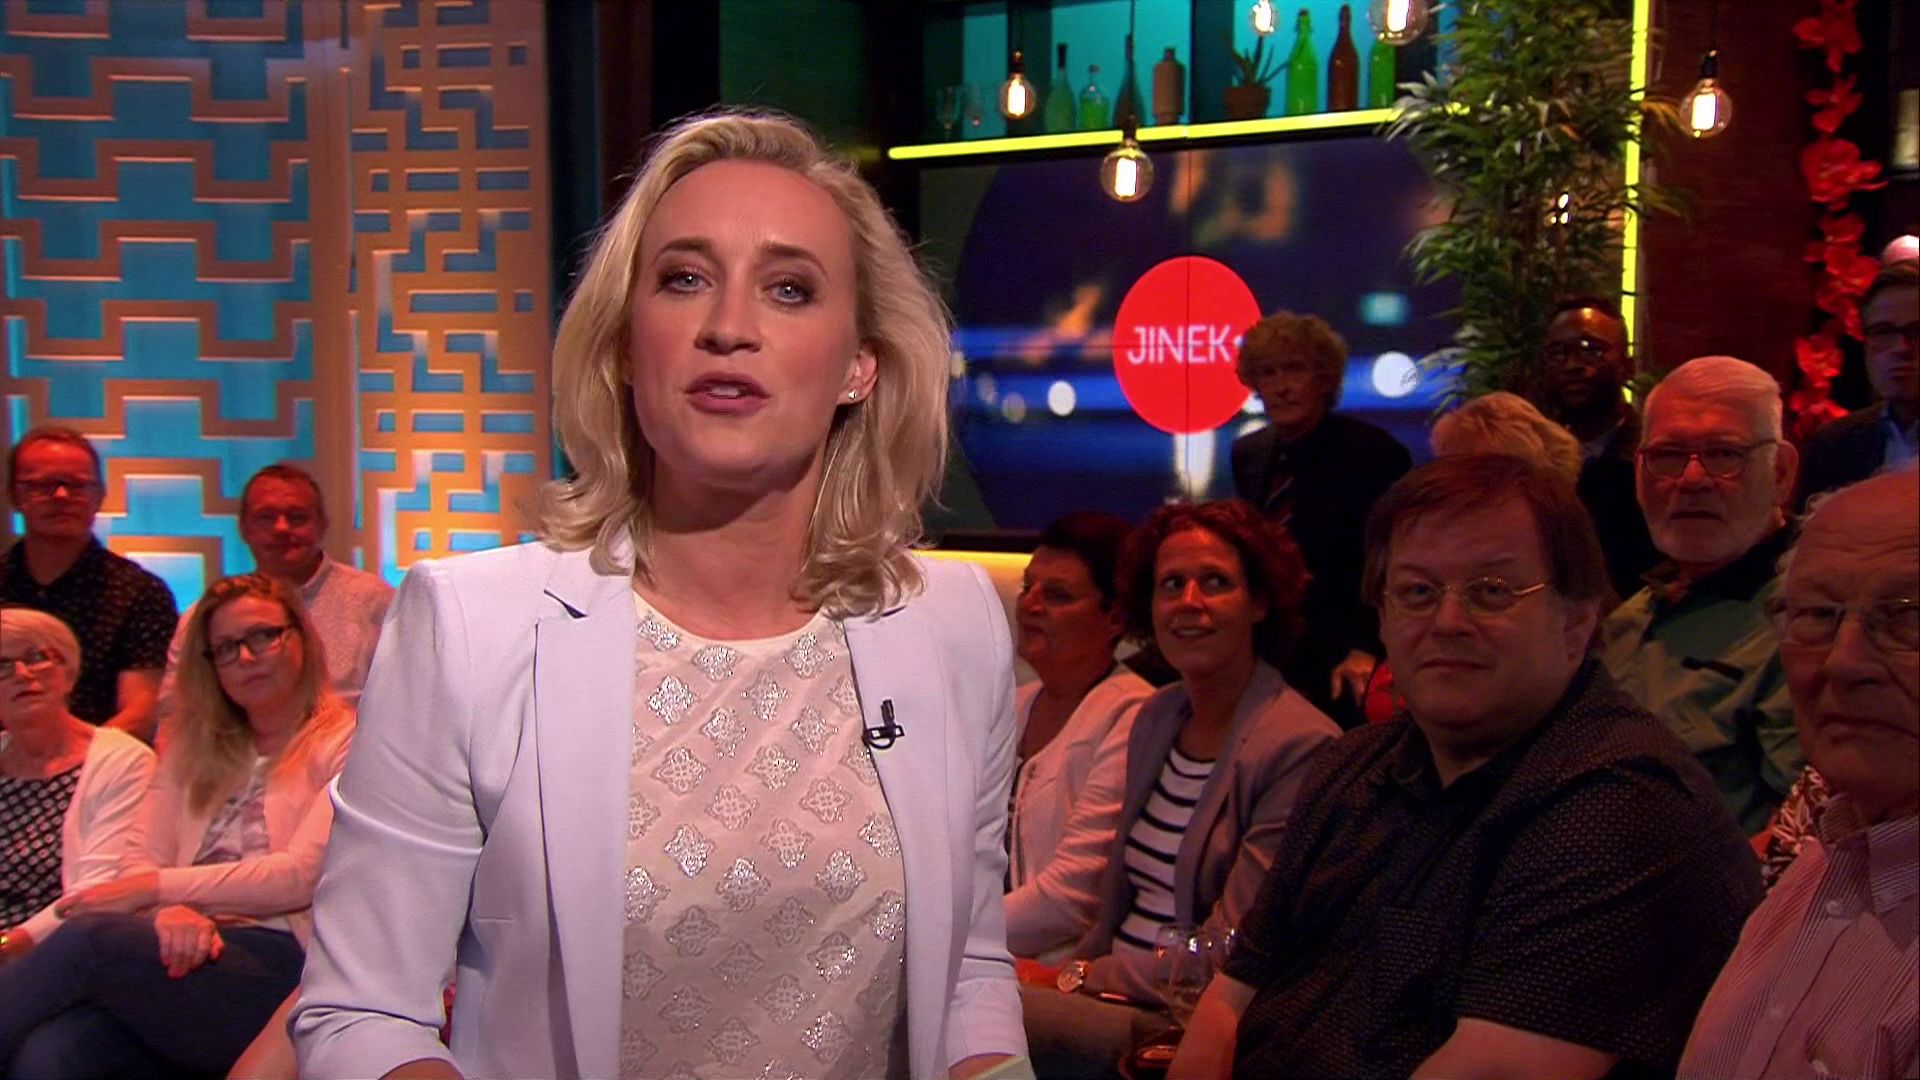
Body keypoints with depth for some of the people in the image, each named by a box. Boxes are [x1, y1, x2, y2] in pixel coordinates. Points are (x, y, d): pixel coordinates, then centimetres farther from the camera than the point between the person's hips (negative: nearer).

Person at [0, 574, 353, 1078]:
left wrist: (156, 889, -9)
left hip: (281, 964, -4)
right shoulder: (194, 749, 25)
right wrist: (171, 910, -12)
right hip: (187, 953, 4)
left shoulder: (344, 745, 6)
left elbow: (302, 876, -6)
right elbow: (140, 861, 12)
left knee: (90, 938, -30)